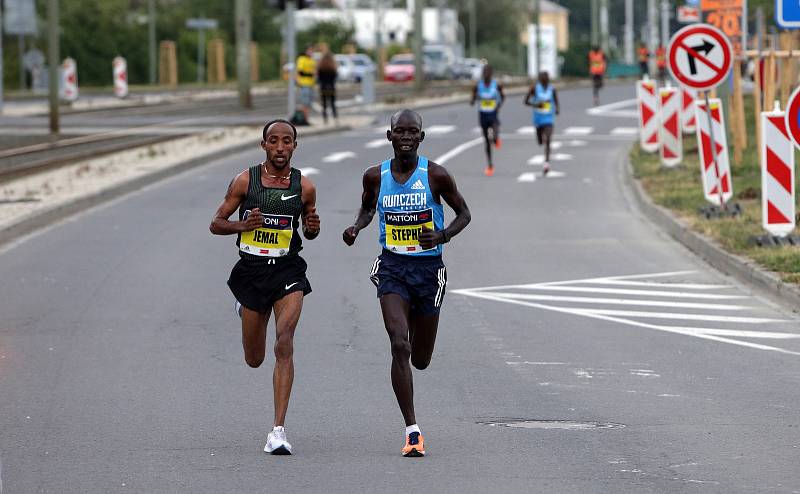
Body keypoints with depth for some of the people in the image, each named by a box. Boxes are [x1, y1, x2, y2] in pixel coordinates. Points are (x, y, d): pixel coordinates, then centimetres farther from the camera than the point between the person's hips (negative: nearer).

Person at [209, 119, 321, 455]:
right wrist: (242, 225, -17)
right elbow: (216, 224, 3)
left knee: (284, 345, -21)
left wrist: (312, 228, -7)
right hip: (251, 270, 1)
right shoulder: (245, 181, -3)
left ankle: (278, 429, -21)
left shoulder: (304, 187, 1)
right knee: (254, 359, 13)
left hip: (288, 270, -1)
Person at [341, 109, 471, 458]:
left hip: (429, 269, 0)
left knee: (420, 360, 11)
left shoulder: (435, 175, -8)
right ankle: (412, 431, -17)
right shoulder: (375, 177, -1)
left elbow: (463, 213, 3)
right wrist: (356, 228, -2)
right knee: (399, 346, -19)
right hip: (392, 268, 0)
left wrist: (443, 235, -17)